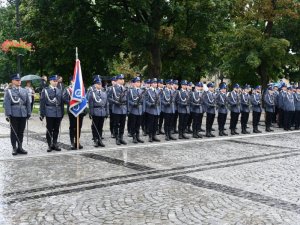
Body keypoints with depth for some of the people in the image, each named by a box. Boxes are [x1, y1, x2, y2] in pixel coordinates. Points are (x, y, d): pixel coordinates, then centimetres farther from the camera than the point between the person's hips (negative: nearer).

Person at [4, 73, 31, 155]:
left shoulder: (24, 90, 11)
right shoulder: (8, 91, -1)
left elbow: (28, 102, 12)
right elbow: (7, 103, -6)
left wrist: (29, 113, 7)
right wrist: (8, 114, -12)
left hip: (23, 114, 4)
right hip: (14, 115, -3)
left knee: (21, 132, 9)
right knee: (14, 132, 4)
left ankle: (20, 147, 18)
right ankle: (14, 148, 11)